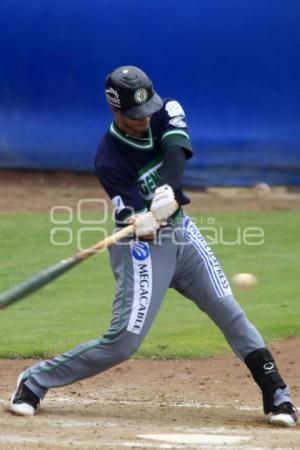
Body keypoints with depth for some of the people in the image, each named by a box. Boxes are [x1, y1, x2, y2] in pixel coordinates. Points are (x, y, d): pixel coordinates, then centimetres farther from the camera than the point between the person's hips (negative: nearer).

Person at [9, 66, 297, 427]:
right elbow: (135, 219, -23)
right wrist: (144, 225, -47)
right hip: (142, 247, -6)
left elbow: (176, 152, -25)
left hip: (180, 231, 6)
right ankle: (34, 381, 1)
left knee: (229, 312, 3)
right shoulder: (110, 159, -22)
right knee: (124, 340, -11)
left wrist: (168, 192, -42)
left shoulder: (166, 112, -7)